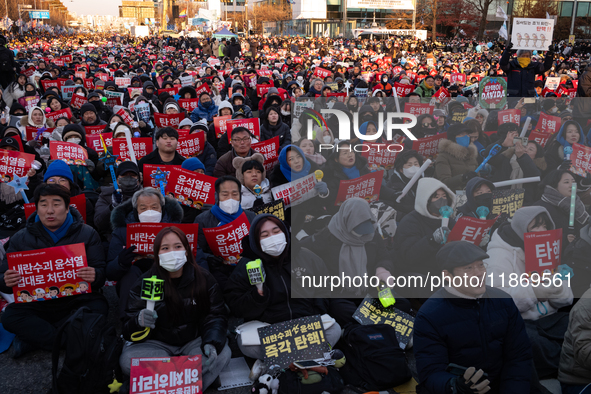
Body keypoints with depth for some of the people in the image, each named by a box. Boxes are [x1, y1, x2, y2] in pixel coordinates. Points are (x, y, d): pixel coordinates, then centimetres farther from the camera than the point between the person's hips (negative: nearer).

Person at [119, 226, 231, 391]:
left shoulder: (204, 279, -3)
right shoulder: (144, 282, -5)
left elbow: (216, 316, -5)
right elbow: (128, 327, -8)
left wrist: (211, 343, -26)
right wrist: (139, 321, -34)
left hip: (194, 340, 0)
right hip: (157, 344, 0)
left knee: (223, 353, -29)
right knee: (127, 360, -30)